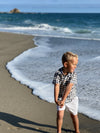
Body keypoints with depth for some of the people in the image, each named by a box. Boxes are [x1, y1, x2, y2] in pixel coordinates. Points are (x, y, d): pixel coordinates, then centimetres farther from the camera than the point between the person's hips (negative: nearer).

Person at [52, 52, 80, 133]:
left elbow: (69, 87, -26)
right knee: (60, 115, -6)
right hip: (60, 98, -1)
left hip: (72, 99, 1)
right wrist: (56, 100, -33)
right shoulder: (58, 74, -19)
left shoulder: (73, 74, -19)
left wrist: (63, 100, -31)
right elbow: (56, 86, -25)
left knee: (74, 115, 14)